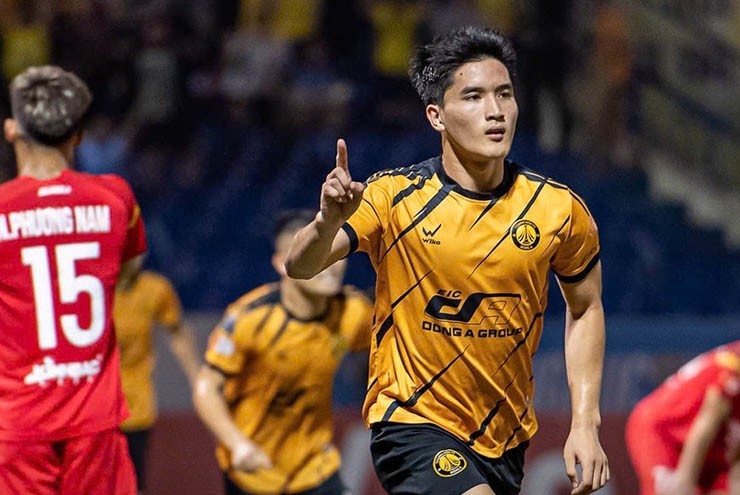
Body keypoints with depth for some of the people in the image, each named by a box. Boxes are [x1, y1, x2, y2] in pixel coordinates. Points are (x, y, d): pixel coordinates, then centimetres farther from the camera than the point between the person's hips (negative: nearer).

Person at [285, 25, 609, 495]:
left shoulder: (558, 209, -5)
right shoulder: (394, 196, -12)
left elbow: (585, 309, 9)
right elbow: (300, 266, -21)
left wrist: (585, 423, 2)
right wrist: (330, 220, -43)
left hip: (507, 436, 5)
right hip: (412, 424, -4)